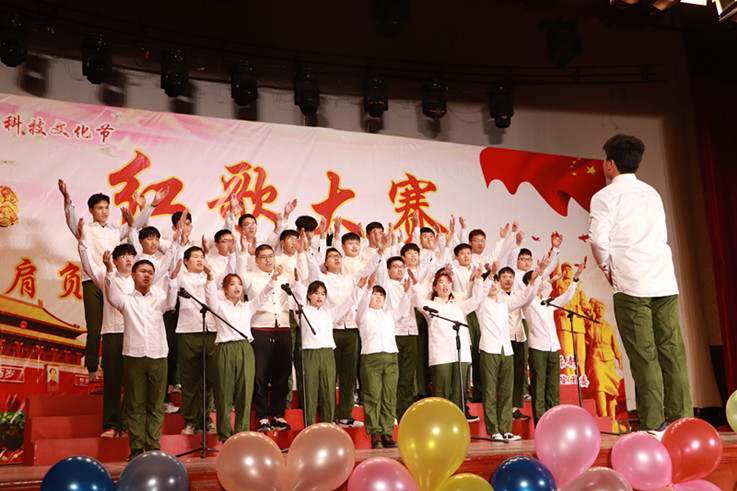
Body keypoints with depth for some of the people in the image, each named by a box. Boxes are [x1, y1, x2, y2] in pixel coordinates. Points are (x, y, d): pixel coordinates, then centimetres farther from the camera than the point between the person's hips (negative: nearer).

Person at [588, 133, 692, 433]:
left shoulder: (605, 196, -1)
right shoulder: (652, 193, 19)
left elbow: (598, 239, -13)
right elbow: (662, 236, 21)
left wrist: (606, 268, 4)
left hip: (631, 285, -6)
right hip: (665, 282, 6)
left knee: (644, 356, -5)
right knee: (671, 351, 5)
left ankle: (653, 425, -3)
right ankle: (683, 420, 5)